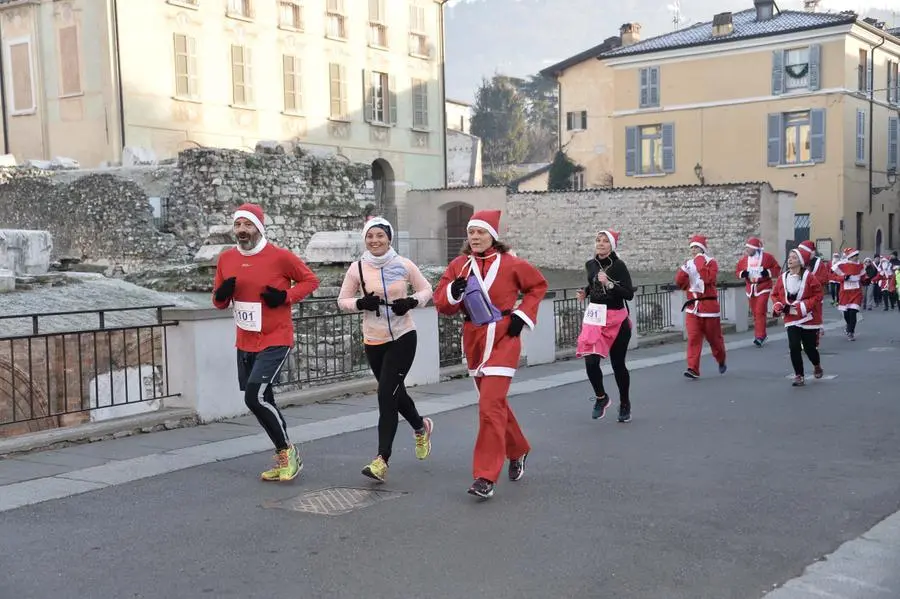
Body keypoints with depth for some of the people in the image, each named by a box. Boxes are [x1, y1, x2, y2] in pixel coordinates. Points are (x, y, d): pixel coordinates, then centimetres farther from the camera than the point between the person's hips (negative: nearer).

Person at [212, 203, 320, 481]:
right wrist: (221, 295, -12)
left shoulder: (281, 256, -12)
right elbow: (219, 302, 12)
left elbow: (310, 280, -1)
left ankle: (287, 451, 4)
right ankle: (284, 460, 30)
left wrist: (285, 296, -16)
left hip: (275, 341, -6)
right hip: (245, 343, 6)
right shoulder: (226, 259, 3)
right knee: (262, 401, 14)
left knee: (255, 396, -18)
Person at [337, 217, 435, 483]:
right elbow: (342, 300, 4)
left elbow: (426, 289, 7)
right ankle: (421, 427, 49)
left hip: (403, 337, -3)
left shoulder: (404, 265, -6)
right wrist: (361, 303, -16)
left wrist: (411, 302, -13)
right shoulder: (357, 268, -3)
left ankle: (382, 460, -7)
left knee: (386, 395, -12)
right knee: (394, 392, 18)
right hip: (373, 341, 3)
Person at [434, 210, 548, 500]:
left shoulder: (511, 264, -7)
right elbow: (441, 304, 3)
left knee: (490, 405, -15)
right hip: (474, 341, 5)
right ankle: (518, 451, 42)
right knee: (495, 403, 18)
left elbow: (538, 285, 8)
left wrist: (522, 315, -3)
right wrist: (454, 291, -18)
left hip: (503, 340, -5)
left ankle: (486, 477, -11)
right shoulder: (459, 265, 2)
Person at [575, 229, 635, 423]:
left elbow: (629, 294, -17)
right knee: (591, 361, -11)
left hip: (617, 320, -3)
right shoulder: (590, 264, 5)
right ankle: (601, 397, 15)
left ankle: (624, 403, 29)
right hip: (594, 318, 4)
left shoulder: (619, 266, -11)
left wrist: (609, 284, -27)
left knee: (618, 364, 6)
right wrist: (585, 292, 7)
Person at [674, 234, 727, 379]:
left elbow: (708, 278, -21)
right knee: (693, 338, -8)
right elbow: (679, 282, 4)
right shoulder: (688, 263, 11)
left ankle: (721, 361, 35)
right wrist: (684, 270, -11)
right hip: (692, 306, 3)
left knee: (714, 337, 10)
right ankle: (693, 369, -11)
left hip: (708, 304, -3)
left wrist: (701, 264, -19)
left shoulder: (711, 262, -3)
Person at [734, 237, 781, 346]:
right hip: (751, 289, 5)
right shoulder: (744, 259, 4)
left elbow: (777, 269, -1)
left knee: (760, 312, -14)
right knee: (755, 313, 10)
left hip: (763, 288, -5)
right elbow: (737, 271, 12)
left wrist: (768, 272, -18)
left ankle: (760, 336, -13)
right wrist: (742, 274, -10)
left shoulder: (767, 257, -6)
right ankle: (762, 334, 25)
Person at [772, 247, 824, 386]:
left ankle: (817, 366, 41)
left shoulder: (809, 277, -12)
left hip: (808, 319, -2)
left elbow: (819, 294, -11)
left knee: (809, 347, 7)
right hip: (791, 319, 3)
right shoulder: (782, 278, 0)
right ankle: (799, 376, 1)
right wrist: (778, 306, -7)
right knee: (794, 347, -11)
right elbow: (775, 295, 11)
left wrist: (804, 305, -21)